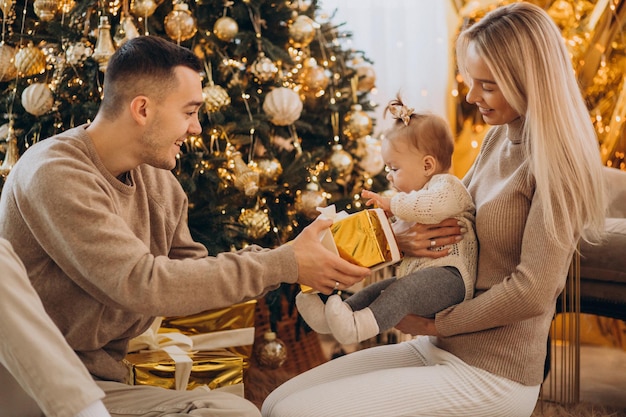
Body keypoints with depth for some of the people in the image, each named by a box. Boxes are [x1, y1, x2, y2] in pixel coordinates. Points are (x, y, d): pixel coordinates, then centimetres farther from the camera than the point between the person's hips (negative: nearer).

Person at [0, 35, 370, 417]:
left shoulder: (158, 181, 7)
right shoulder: (55, 174, -19)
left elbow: (190, 271, 10)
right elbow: (141, 284, -26)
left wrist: (293, 257, -4)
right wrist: (283, 265, -21)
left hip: (107, 377, 7)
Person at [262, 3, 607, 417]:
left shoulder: (557, 162, -16)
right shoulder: (498, 137, 9)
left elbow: (534, 290, -21)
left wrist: (432, 324, -11)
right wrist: (409, 239, -7)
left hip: (490, 376, -8)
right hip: (436, 350, 8)